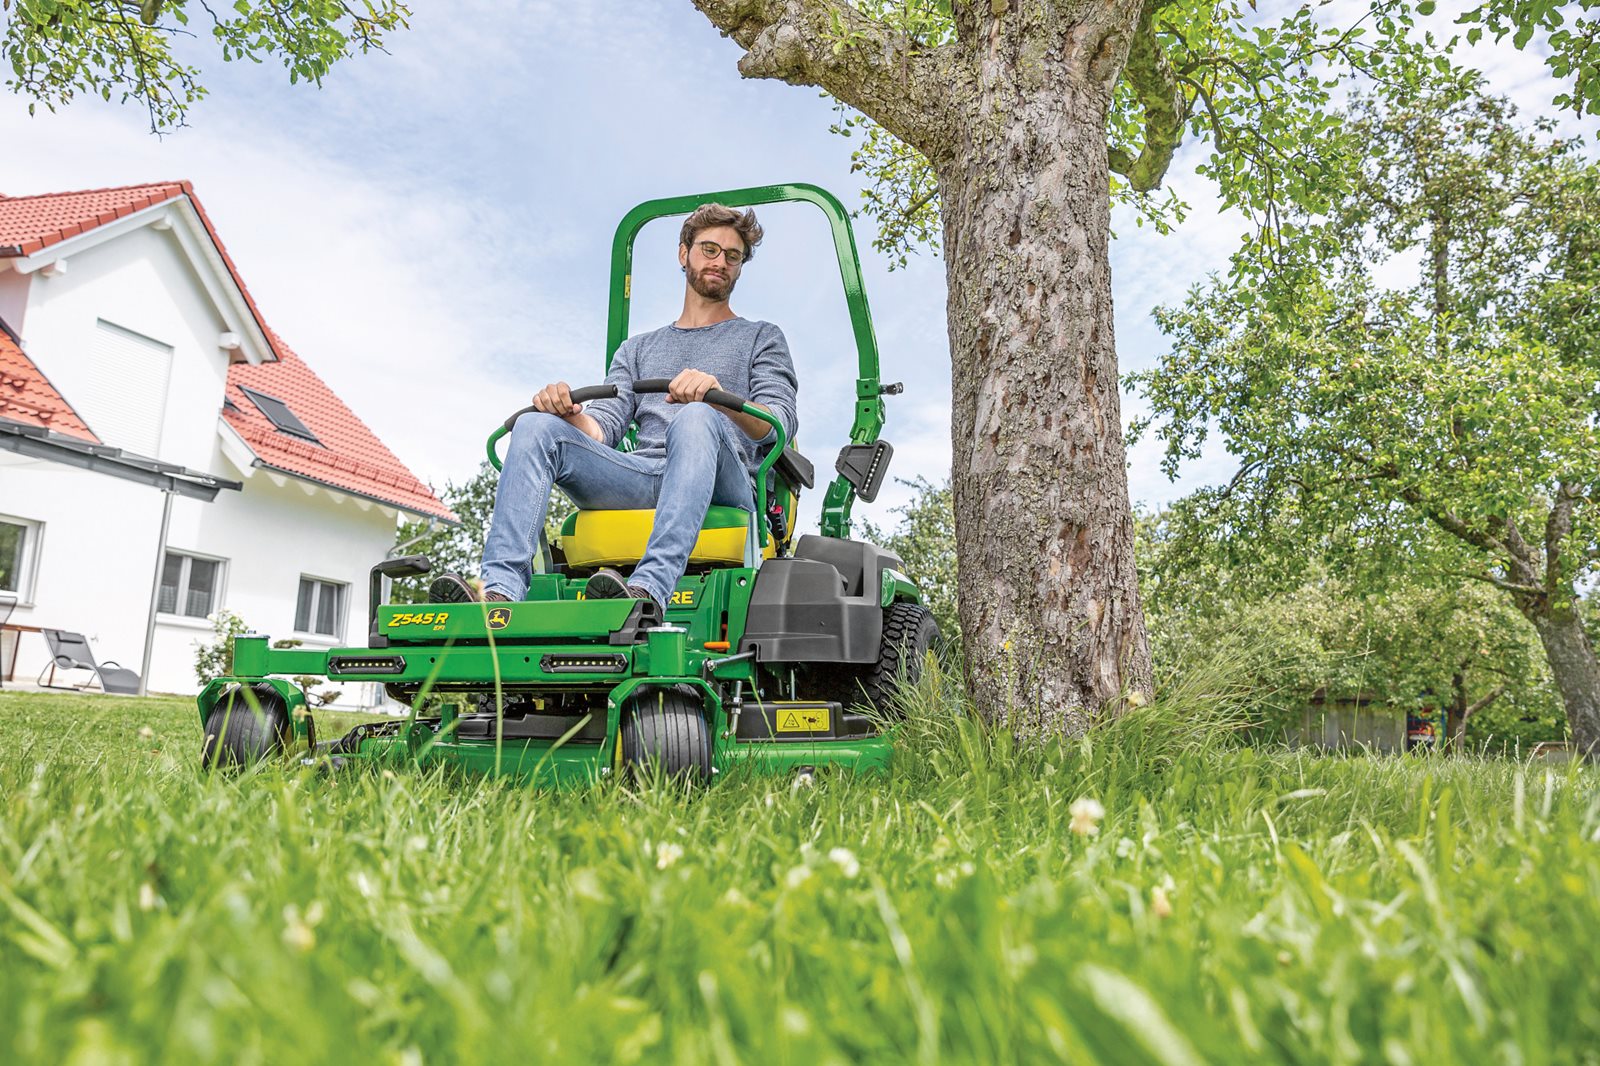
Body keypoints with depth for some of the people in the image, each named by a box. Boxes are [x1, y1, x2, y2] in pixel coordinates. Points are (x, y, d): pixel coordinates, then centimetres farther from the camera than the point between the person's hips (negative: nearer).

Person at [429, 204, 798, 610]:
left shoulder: (762, 339, 22)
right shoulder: (637, 349, 31)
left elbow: (780, 425, 3)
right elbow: (603, 427, 17)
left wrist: (719, 395, -18)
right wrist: (571, 414, -8)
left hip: (720, 488, -3)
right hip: (640, 479, 3)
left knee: (696, 418, -36)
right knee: (536, 427, -19)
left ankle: (648, 590, -54)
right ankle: (500, 593, -35)